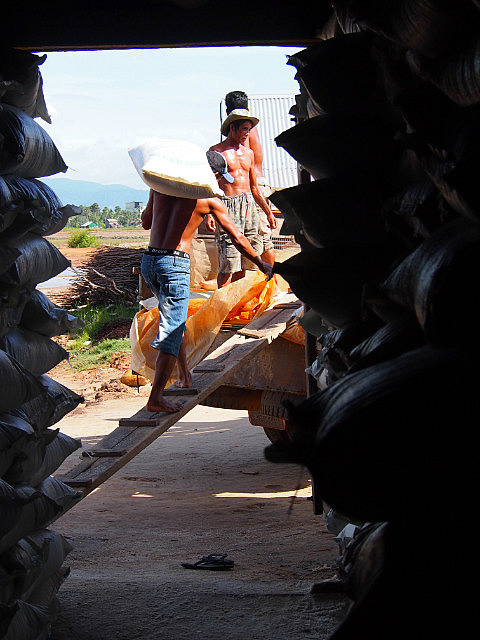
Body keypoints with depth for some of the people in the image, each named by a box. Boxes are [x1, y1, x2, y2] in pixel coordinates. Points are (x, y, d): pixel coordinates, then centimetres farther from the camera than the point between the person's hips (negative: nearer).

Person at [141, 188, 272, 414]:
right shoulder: (208, 199, 1)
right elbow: (237, 238, 8)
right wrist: (261, 264, 21)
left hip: (148, 260, 6)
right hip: (174, 263, -6)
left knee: (174, 321, 26)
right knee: (171, 332, -5)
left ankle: (185, 376, 35)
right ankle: (155, 398, -11)